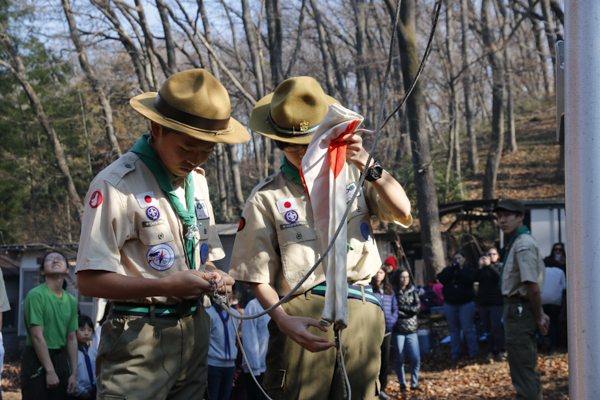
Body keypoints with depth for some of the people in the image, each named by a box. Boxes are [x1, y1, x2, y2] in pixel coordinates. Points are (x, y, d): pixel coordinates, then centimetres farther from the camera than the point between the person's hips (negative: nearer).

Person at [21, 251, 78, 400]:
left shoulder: (71, 301, 10)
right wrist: (50, 371, -15)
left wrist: (74, 374, 7)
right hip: (37, 359, -6)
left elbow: (72, 339, 12)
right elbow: (37, 336, -14)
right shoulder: (36, 295, -10)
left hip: (61, 359, 6)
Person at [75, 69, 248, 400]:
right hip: (139, 341, -7)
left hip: (194, 333, 7)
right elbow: (89, 281, -16)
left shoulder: (196, 180, 14)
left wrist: (213, 275, 1)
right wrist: (166, 287, -21)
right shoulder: (116, 184, -12)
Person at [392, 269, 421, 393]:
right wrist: (409, 312, -11)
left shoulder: (413, 292, 10)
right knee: (400, 359, 4)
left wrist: (401, 307, -10)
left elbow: (417, 308, -3)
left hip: (412, 330, 2)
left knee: (416, 358, -5)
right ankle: (402, 384, 17)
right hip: (398, 330, -2)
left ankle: (414, 383, 11)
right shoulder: (394, 293, 0)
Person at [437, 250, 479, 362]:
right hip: (450, 304, 4)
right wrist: (451, 268, -13)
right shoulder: (448, 269, 11)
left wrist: (460, 269, -15)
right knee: (454, 330, 7)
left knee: (468, 329, -7)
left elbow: (468, 280, -18)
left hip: (466, 303, -4)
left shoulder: (469, 269, 2)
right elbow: (441, 279, -8)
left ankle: (473, 352, 2)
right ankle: (455, 355, 11)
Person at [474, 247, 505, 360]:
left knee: (496, 327, -12)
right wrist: (480, 267, -12)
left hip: (496, 302, -5)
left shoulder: (500, 266, 3)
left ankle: (500, 351, -4)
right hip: (484, 302, 5)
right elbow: (475, 279, 0)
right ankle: (491, 351, 13)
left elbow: (499, 277, -16)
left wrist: (489, 266, -18)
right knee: (488, 329, 7)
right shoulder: (483, 268, 15)